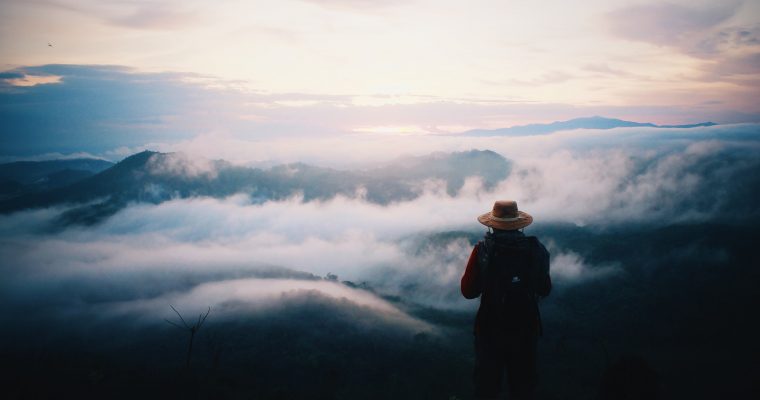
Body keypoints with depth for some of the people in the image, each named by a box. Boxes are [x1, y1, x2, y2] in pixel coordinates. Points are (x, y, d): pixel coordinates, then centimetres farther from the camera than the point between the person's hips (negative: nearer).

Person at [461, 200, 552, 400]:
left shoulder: (482, 250, -15)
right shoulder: (536, 250, -9)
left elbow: (468, 291, -10)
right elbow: (545, 290, 3)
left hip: (490, 330, -1)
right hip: (526, 330, 2)